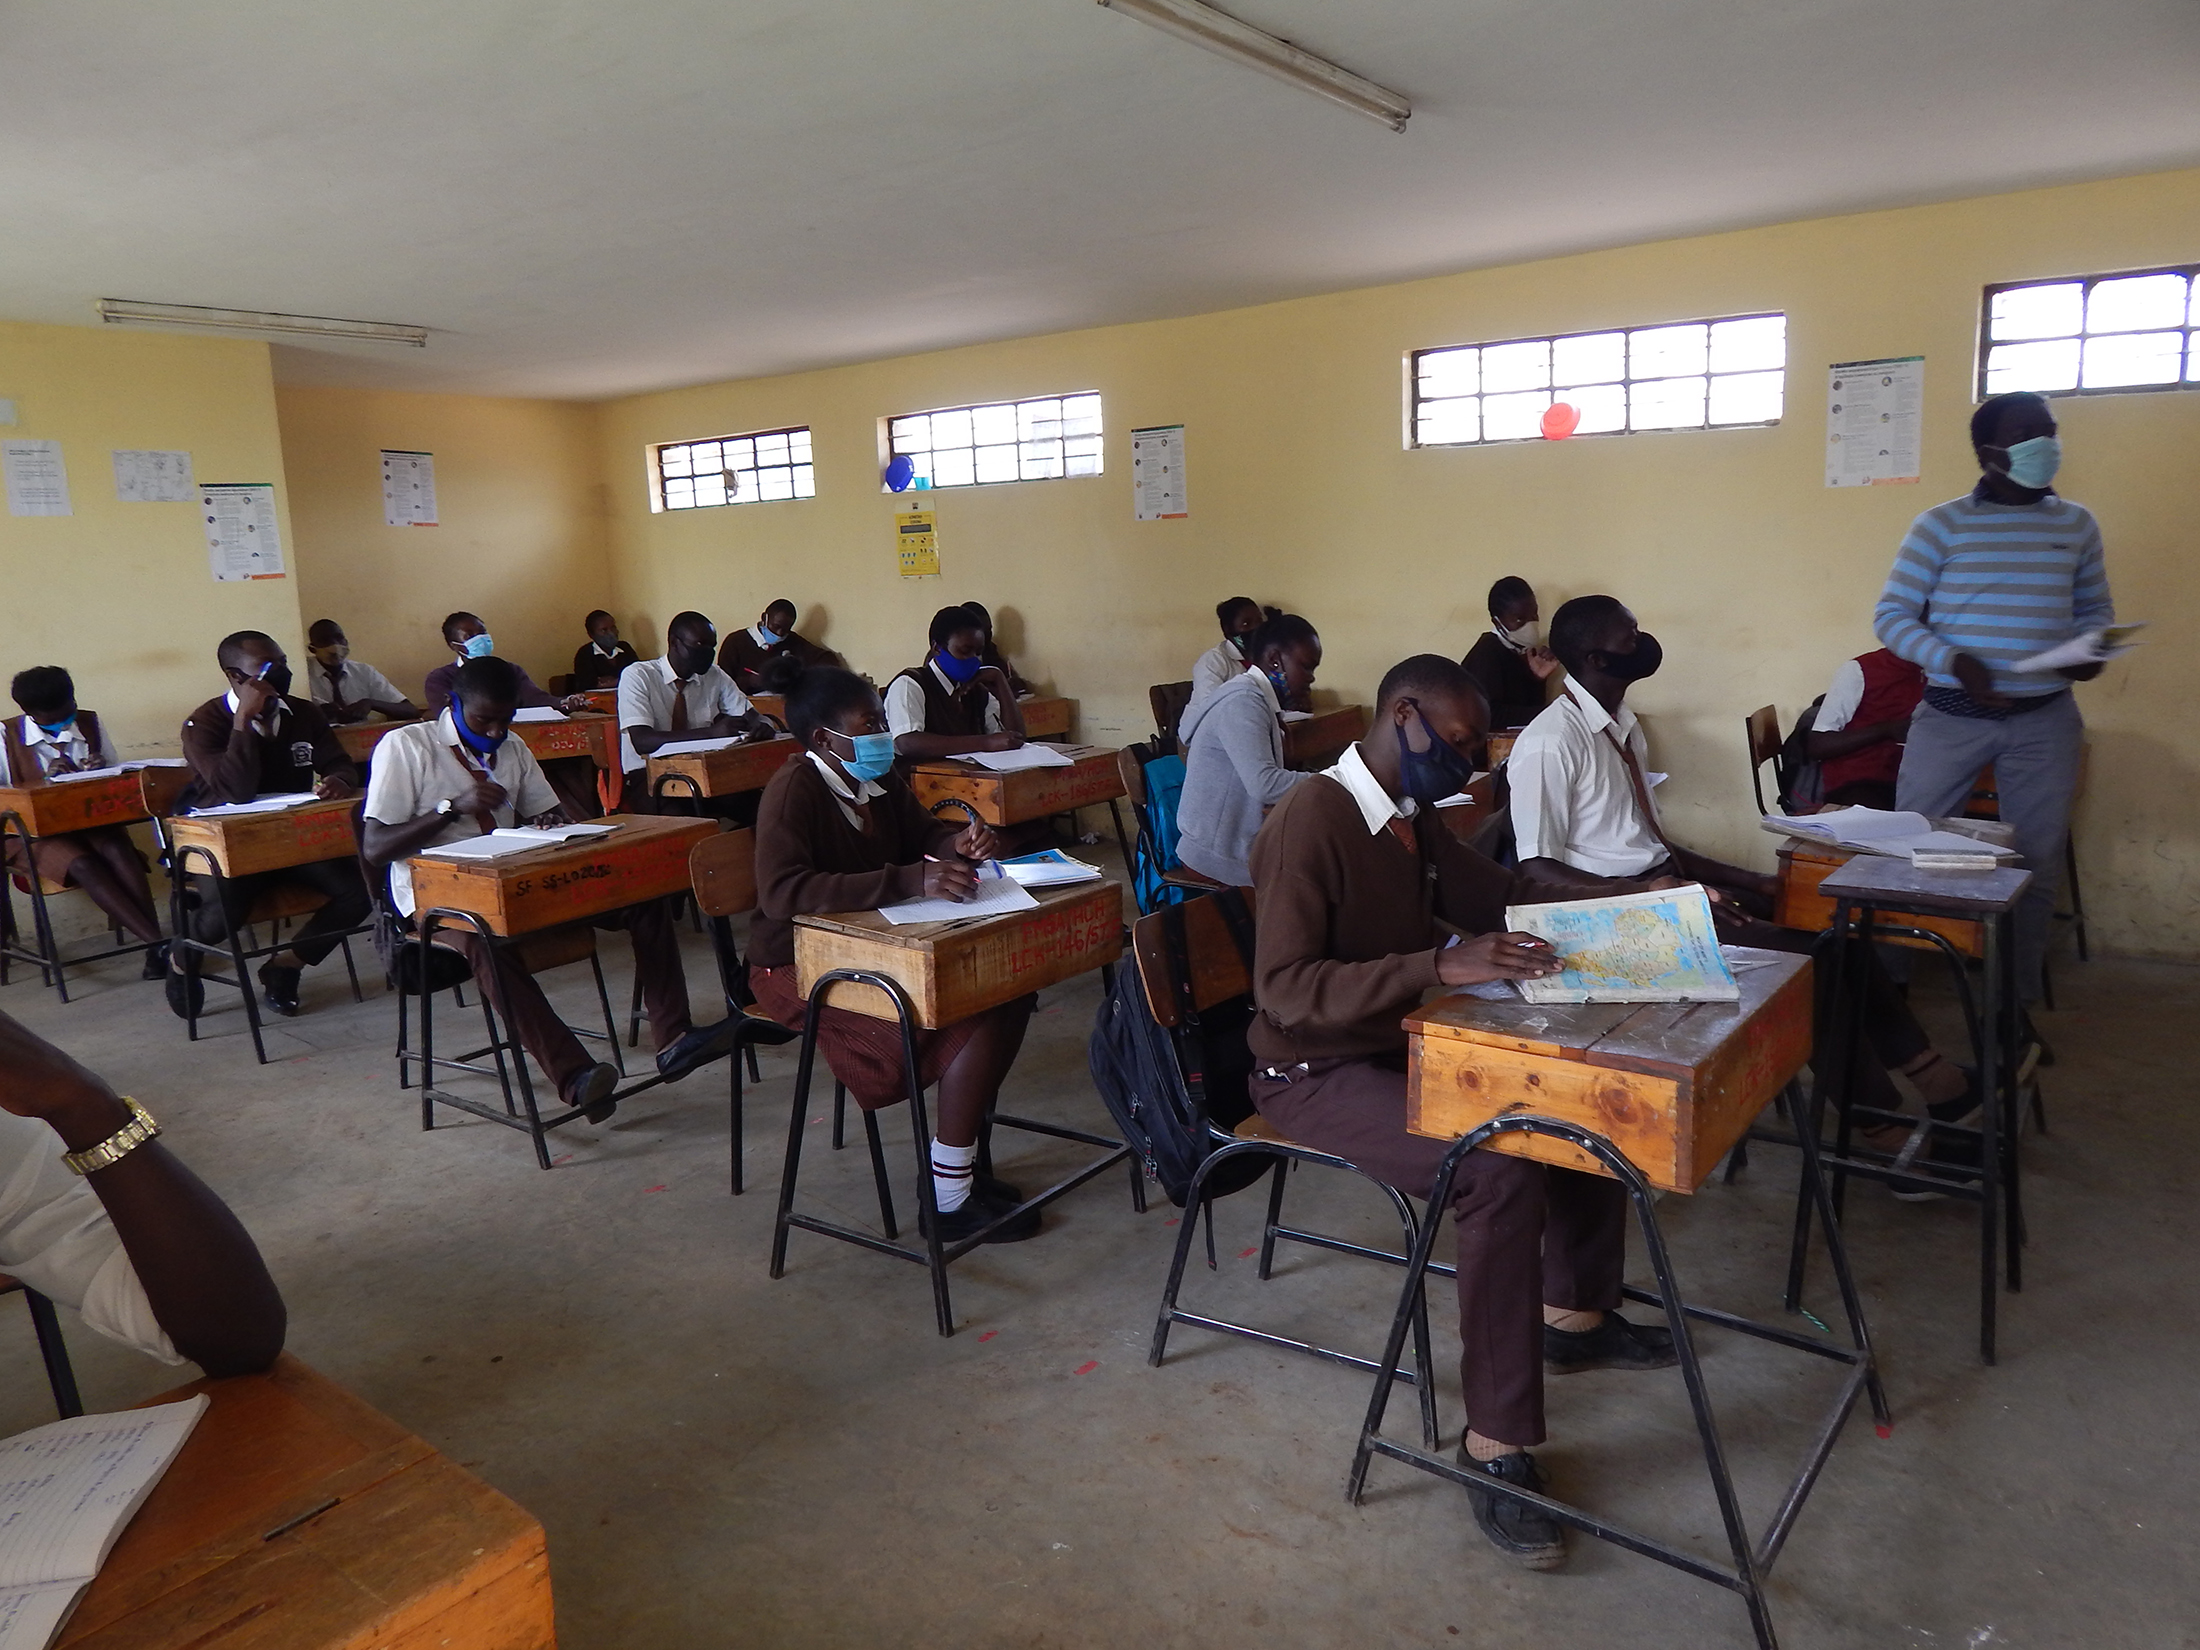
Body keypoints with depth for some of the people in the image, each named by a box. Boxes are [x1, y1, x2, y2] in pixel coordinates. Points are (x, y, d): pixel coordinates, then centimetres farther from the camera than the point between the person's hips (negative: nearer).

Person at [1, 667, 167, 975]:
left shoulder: (89, 723, 9)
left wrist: (104, 771, -13)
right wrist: (44, 779, -25)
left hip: (92, 823, 2)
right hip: (33, 833, -2)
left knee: (117, 850, -34)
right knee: (83, 864, -34)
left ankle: (155, 947, -42)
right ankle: (158, 943, -42)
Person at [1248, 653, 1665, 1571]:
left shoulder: (1413, 818, 6)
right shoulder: (1309, 823, -23)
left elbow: (1501, 897, 17)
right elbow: (1284, 987, -29)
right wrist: (1440, 964, -37)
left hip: (1407, 1044, 9)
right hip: (1316, 1072, -9)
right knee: (1501, 1176, -29)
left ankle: (1573, 1314, 26)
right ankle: (1496, 1446, -14)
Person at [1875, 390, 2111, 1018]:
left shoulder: (2077, 524, 8)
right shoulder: (1942, 524, -3)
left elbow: (2095, 607, 17)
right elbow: (1892, 615, -4)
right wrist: (1955, 661, -20)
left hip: (2044, 718, 3)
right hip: (1951, 713, -3)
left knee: (2037, 864, 7)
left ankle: (2017, 1001, 23)